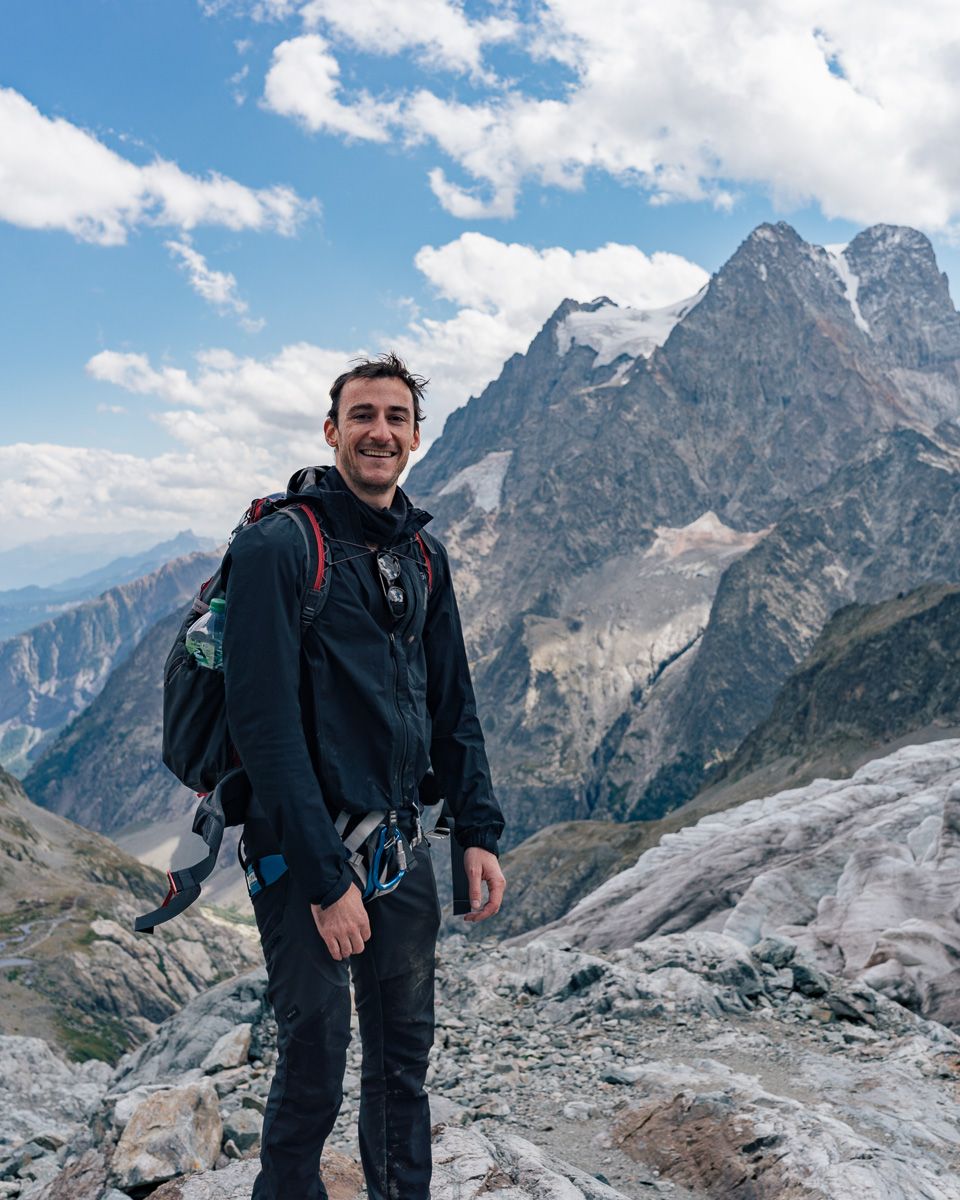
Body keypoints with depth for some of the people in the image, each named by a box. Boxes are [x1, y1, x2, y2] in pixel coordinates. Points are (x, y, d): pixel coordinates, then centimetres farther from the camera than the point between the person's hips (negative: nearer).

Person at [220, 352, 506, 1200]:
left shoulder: (424, 554, 9)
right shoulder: (278, 545, -12)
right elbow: (265, 719, -18)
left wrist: (479, 832, 6)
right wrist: (326, 878, -19)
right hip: (305, 856, -6)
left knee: (404, 1060, 18)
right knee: (313, 1076, 7)